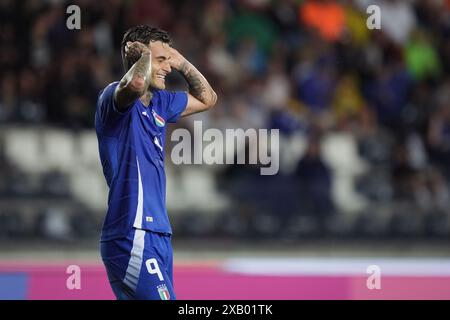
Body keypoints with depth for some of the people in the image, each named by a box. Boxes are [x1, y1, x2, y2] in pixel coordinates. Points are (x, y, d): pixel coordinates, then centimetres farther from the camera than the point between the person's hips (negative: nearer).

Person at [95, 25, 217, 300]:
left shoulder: (159, 103, 17)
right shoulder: (114, 96, -9)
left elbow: (207, 99, 32)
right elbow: (136, 84, -34)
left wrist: (181, 62, 19)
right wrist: (145, 54, -14)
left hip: (158, 234, 9)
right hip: (132, 236, -9)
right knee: (160, 297, -18)